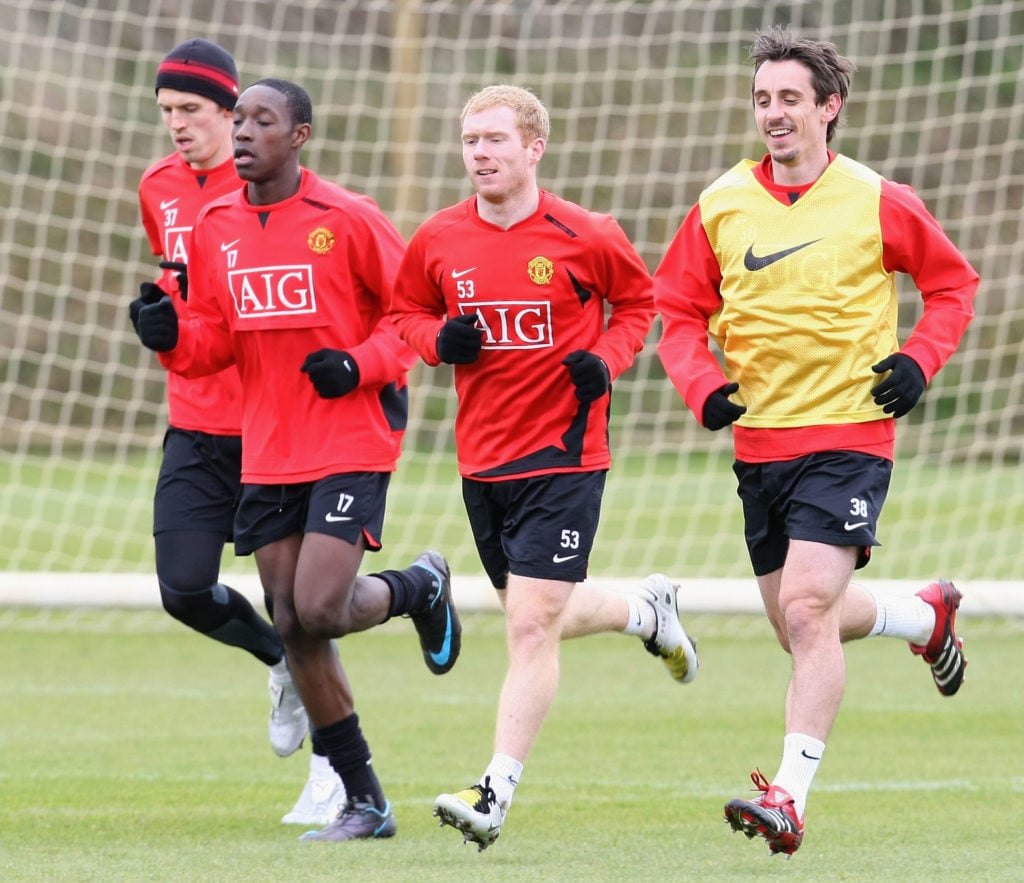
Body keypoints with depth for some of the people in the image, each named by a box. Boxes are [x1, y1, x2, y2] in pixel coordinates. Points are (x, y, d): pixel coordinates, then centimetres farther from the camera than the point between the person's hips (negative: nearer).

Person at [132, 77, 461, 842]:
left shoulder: (348, 220, -9)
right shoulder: (215, 228, 7)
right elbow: (216, 340, 14)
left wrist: (360, 364, -16)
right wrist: (172, 337, -7)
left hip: (350, 445, -6)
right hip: (265, 455, 6)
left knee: (320, 608, -18)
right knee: (294, 630, 3)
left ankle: (421, 587, 17)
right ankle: (365, 802, 14)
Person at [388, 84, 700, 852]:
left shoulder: (583, 236, -8)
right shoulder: (439, 240, 1)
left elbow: (640, 300, 8)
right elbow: (404, 312, 16)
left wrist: (607, 361, -9)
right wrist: (439, 340, -6)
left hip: (563, 453, -5)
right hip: (482, 459, 5)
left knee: (531, 624, -13)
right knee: (537, 619, 18)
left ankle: (496, 795, -13)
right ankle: (648, 609, 49)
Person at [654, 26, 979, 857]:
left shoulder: (878, 203, -5)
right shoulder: (720, 207, 2)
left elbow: (953, 283, 9)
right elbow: (679, 310, 11)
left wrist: (919, 360, -6)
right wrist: (703, 384, -7)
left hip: (849, 437, -5)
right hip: (759, 441, 5)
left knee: (808, 608, -19)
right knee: (804, 623, 14)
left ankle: (791, 800, -19)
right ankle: (927, 616, 45)